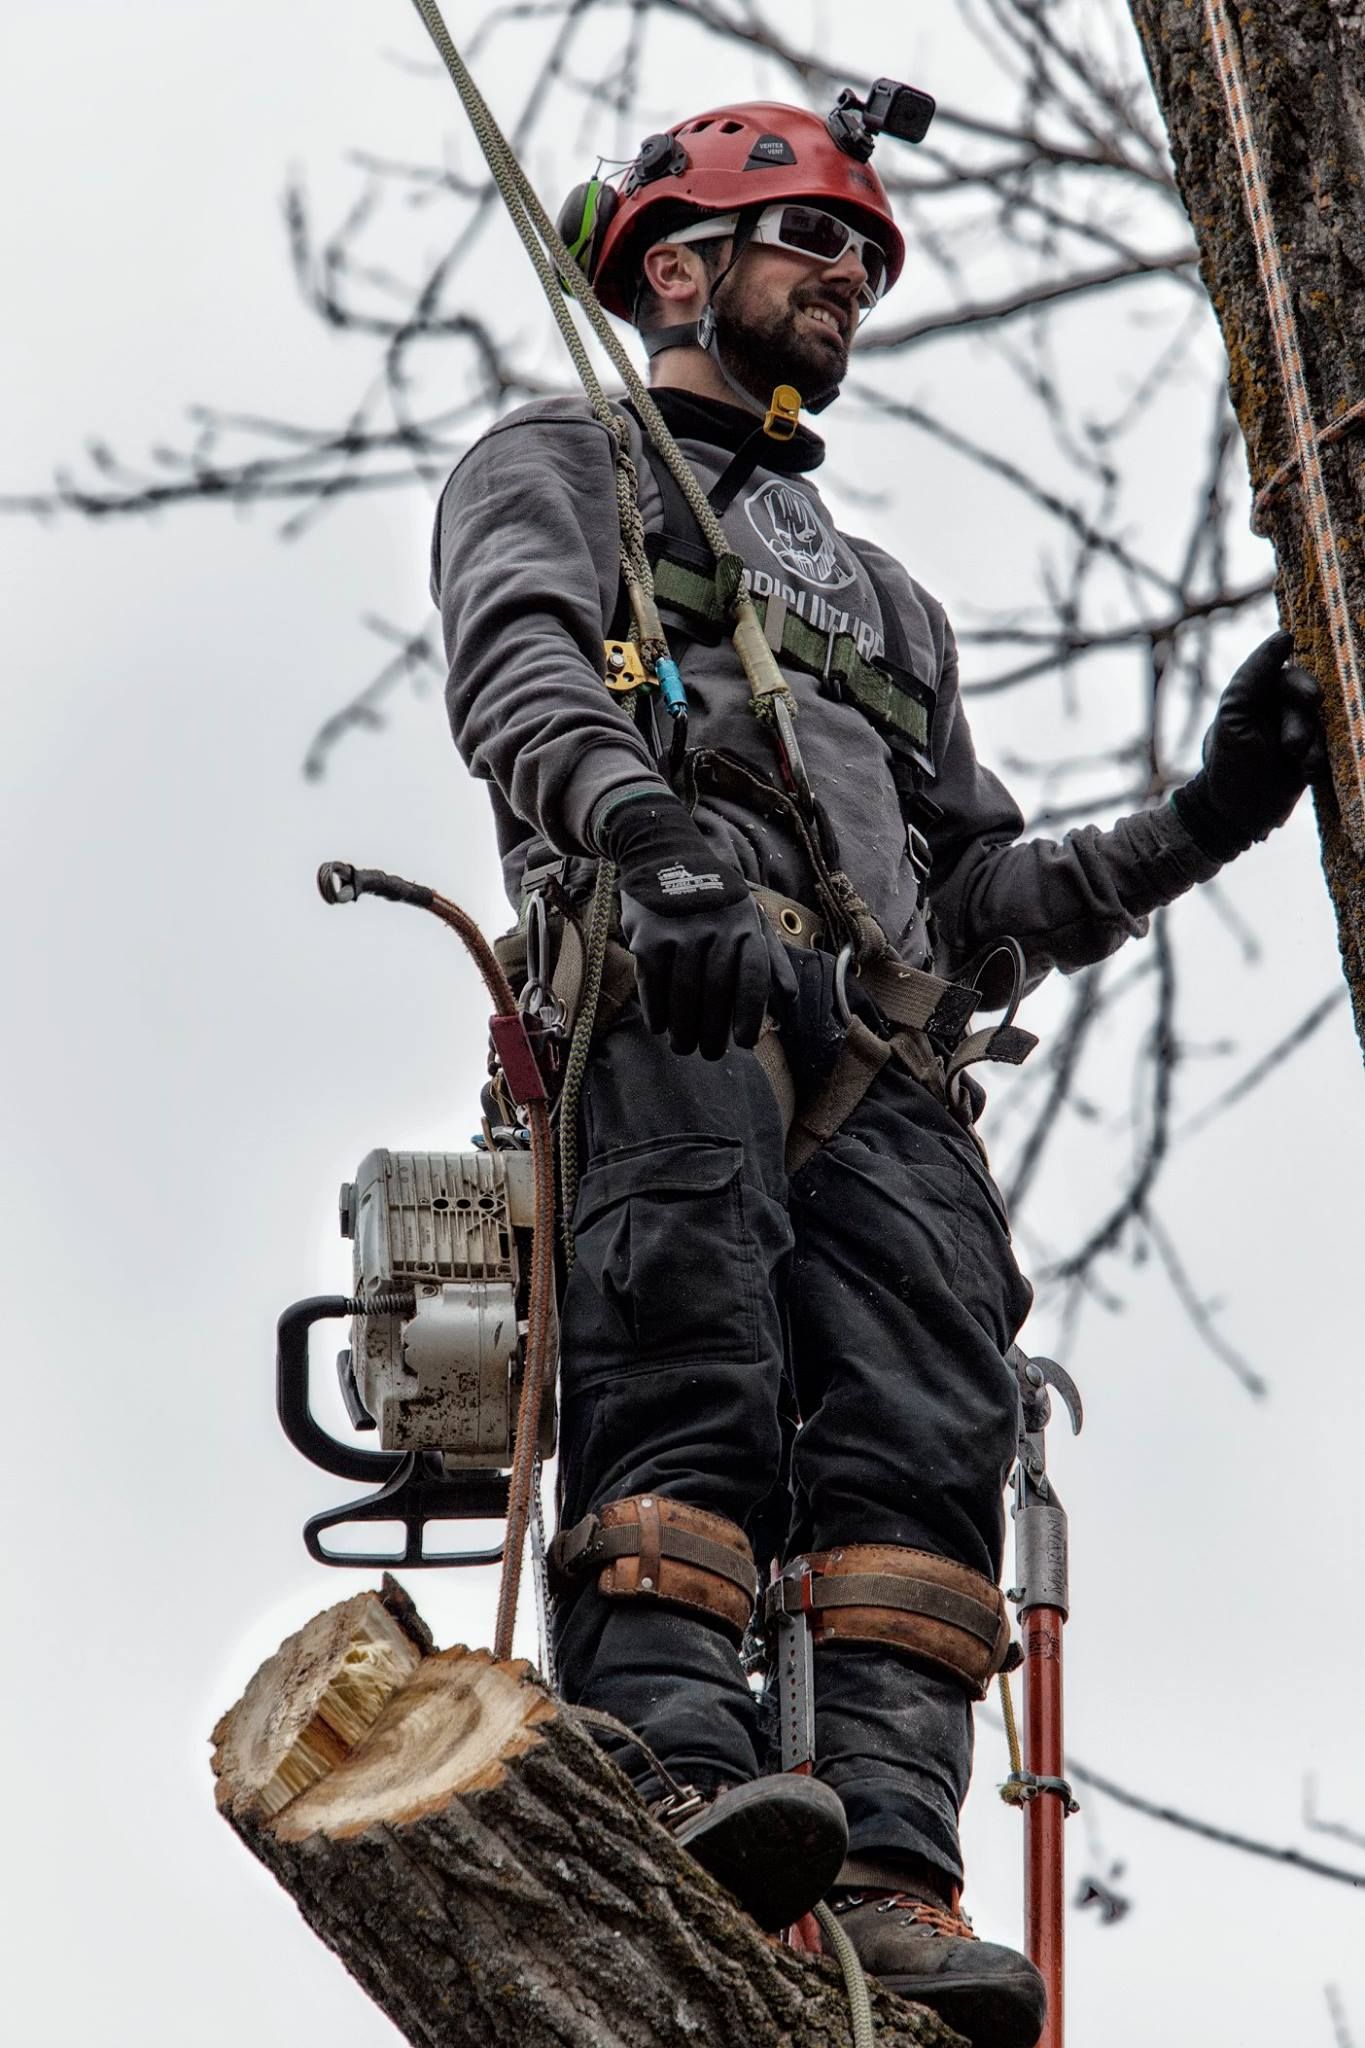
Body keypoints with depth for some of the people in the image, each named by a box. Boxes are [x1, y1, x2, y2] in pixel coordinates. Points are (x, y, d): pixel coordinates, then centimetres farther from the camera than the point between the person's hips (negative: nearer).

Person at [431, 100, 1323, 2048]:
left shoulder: (884, 601, 43)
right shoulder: (562, 462, 23)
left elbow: (982, 905, 36)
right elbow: (520, 667, -1)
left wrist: (1198, 825, 22)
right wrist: (647, 822, -23)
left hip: (885, 1053, 5)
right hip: (673, 1001, -5)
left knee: (922, 1441, -17)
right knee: (690, 1378, -28)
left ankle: (891, 1873, -30)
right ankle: (677, 1770, -43)